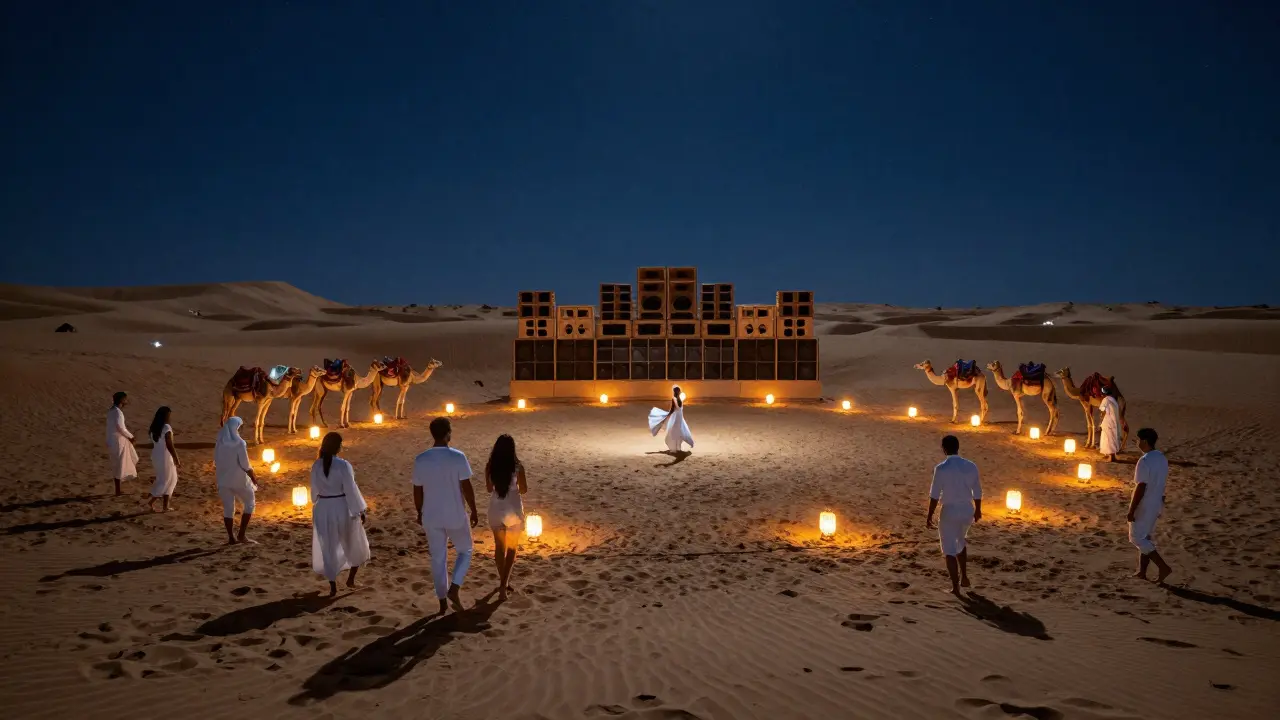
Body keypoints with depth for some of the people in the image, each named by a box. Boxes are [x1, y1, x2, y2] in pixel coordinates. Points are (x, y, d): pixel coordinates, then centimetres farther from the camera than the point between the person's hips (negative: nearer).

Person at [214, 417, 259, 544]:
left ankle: (231, 538, 14)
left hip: (223, 480, 5)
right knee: (249, 504, 13)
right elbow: (245, 464, -16)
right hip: (239, 479, -4)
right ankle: (241, 535, 6)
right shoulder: (239, 443, -17)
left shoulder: (219, 443, -1)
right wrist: (253, 477, -4)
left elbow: (216, 462, 6)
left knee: (228, 508, 12)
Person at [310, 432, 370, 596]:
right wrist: (360, 510, -7)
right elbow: (351, 489, -16)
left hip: (323, 509, 4)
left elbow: (314, 490, 9)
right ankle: (351, 579, 25)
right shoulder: (343, 465, -18)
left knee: (328, 549, 13)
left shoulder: (316, 466, -2)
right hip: (343, 508, -4)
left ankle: (333, 586, 18)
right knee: (356, 545, 19)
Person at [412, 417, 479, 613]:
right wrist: (474, 512, 0)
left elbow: (417, 491, 2)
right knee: (465, 551, 18)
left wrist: (419, 512, 18)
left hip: (431, 517, 3)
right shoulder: (457, 457, -15)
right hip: (456, 516, -3)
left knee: (438, 558, 15)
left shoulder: (420, 460, -5)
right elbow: (467, 487, -12)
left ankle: (442, 600, 23)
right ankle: (454, 588, 1)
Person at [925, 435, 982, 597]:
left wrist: (929, 516, -5)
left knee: (949, 550, 7)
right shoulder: (971, 466, -4)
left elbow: (935, 495, -14)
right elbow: (977, 492, 4)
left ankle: (955, 588, 7)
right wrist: (978, 510, 20)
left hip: (949, 512, -5)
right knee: (960, 542, 30)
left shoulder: (941, 468, -15)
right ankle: (964, 577, 34)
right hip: (967, 510, 5)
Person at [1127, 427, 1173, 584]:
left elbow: (1141, 488, -24)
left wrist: (1131, 510, -18)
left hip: (1144, 506, -9)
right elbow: (1160, 483, 14)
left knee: (1137, 538, 1)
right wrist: (1160, 502, 23)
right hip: (1156, 504, 9)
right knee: (1144, 537, 17)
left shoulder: (1145, 461, -24)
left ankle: (1163, 566, -2)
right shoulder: (1162, 458, 5)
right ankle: (1142, 571, 21)